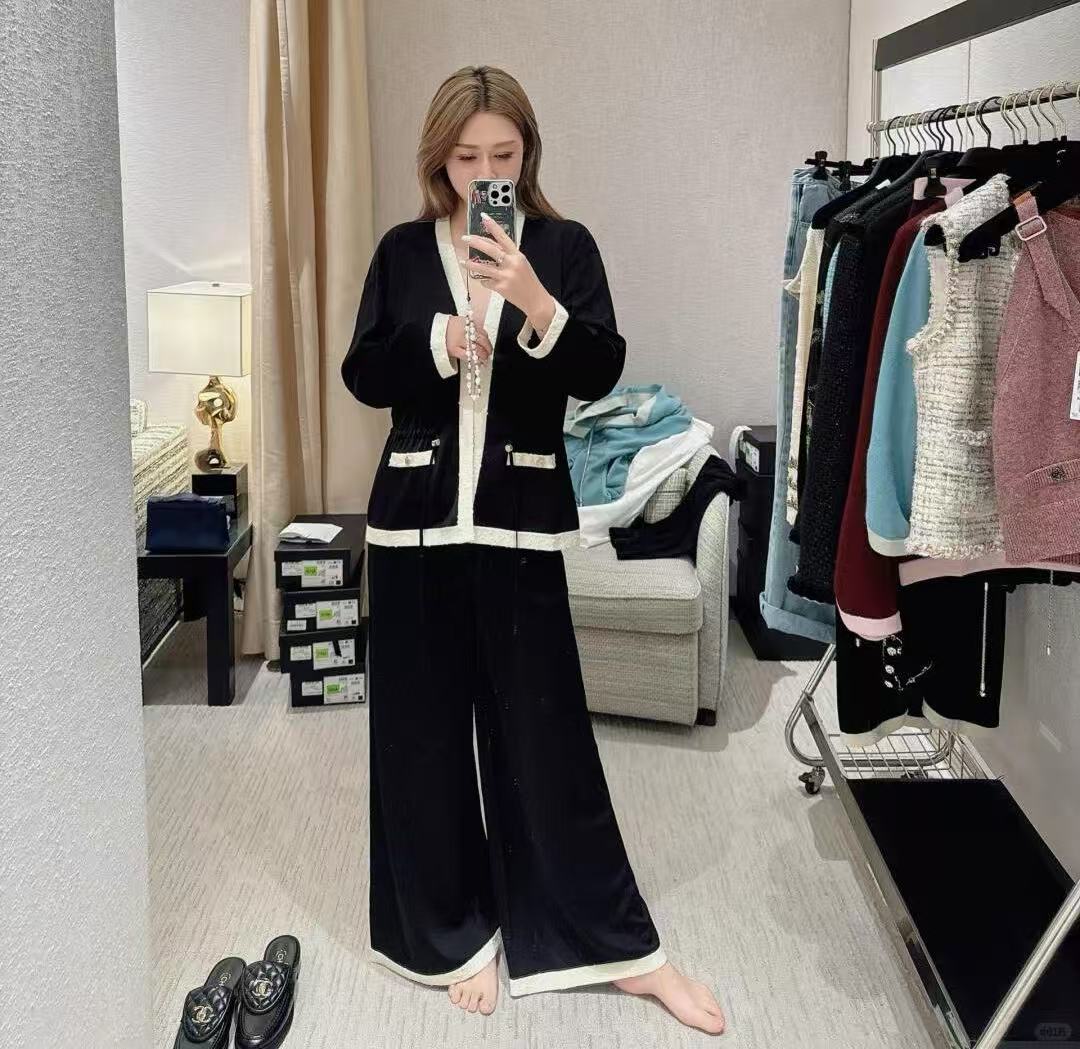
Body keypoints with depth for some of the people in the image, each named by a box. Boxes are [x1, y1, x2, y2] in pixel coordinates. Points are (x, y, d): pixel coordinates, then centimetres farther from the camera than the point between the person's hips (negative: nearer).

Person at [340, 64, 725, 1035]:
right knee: (424, 731, 6)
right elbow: (363, 374, 2)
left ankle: (621, 947, 15)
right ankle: (454, 935, 24)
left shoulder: (565, 245, 1)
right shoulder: (404, 249, 5)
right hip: (418, 513, 2)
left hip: (520, 516, -2)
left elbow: (600, 374, -9)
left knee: (544, 731, 1)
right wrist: (436, 341, -15)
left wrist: (534, 300, -25)